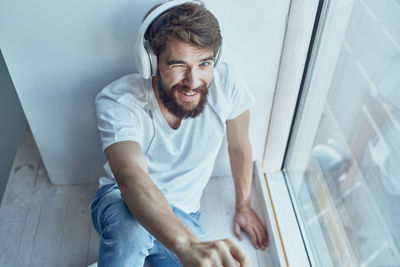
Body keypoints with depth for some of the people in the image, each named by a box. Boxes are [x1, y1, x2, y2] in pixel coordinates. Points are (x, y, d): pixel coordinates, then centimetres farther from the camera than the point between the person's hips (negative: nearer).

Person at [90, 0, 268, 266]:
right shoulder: (116, 101, -26)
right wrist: (188, 244, -59)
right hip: (121, 199, -4)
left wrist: (243, 206, 12)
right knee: (130, 226, -38)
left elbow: (239, 147, -1)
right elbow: (131, 178, -42)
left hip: (181, 211, 4)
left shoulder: (226, 84, -19)